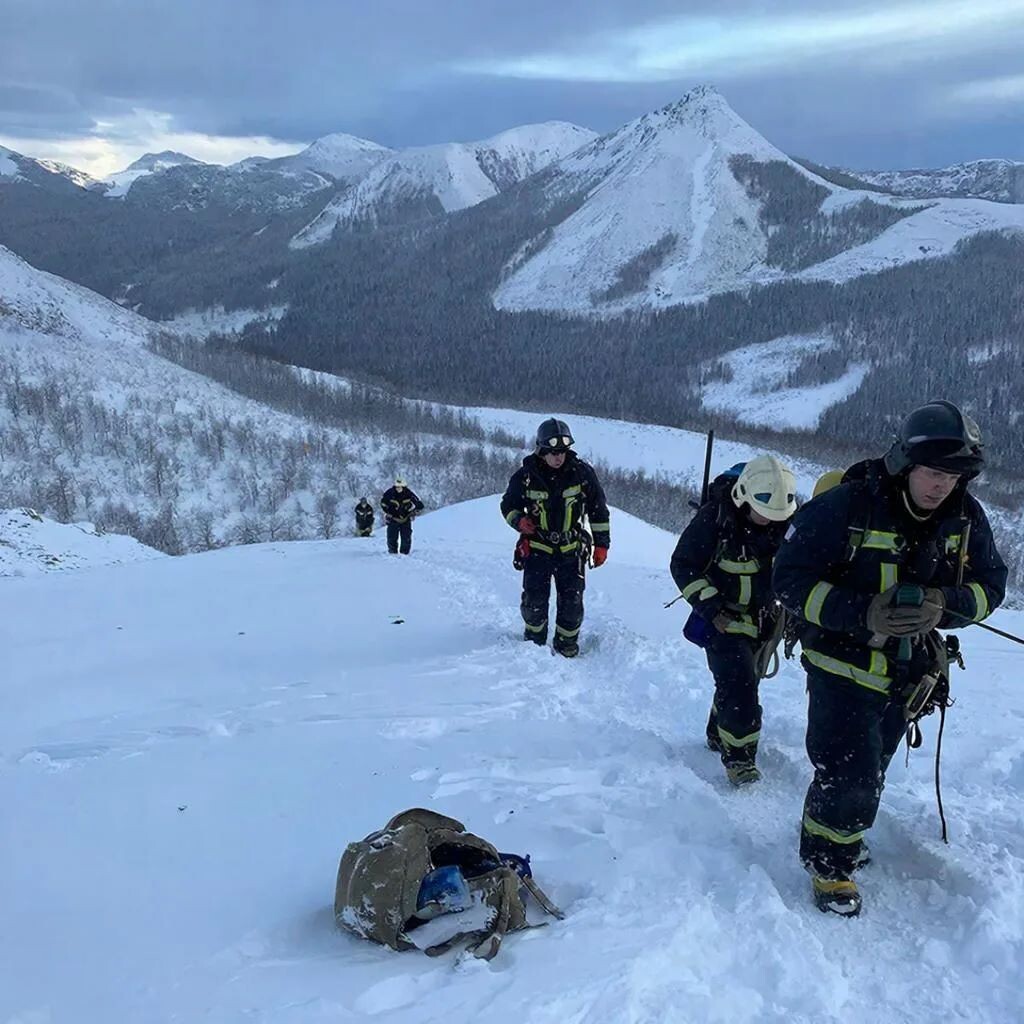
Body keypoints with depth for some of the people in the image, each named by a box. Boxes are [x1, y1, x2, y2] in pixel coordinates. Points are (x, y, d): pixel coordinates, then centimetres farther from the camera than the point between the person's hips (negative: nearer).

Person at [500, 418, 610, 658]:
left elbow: (598, 509, 4)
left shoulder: (582, 472, -6)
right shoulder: (525, 476, -7)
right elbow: (508, 505, 8)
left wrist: (601, 543, 3)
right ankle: (534, 641, 19)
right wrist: (519, 520, -14)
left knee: (572, 602, -3)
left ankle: (567, 643, 19)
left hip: (571, 549, 1)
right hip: (537, 546, 0)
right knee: (535, 599, -6)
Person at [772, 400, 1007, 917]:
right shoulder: (846, 506, -23)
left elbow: (990, 585, 0)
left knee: (869, 772, 22)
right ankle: (829, 861, 19)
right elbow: (790, 578, -21)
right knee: (850, 776, -9)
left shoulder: (966, 517, -8)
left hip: (909, 674, 6)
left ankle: (841, 835, 49)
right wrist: (863, 613, -33)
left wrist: (942, 604, -23)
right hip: (844, 665, -5)